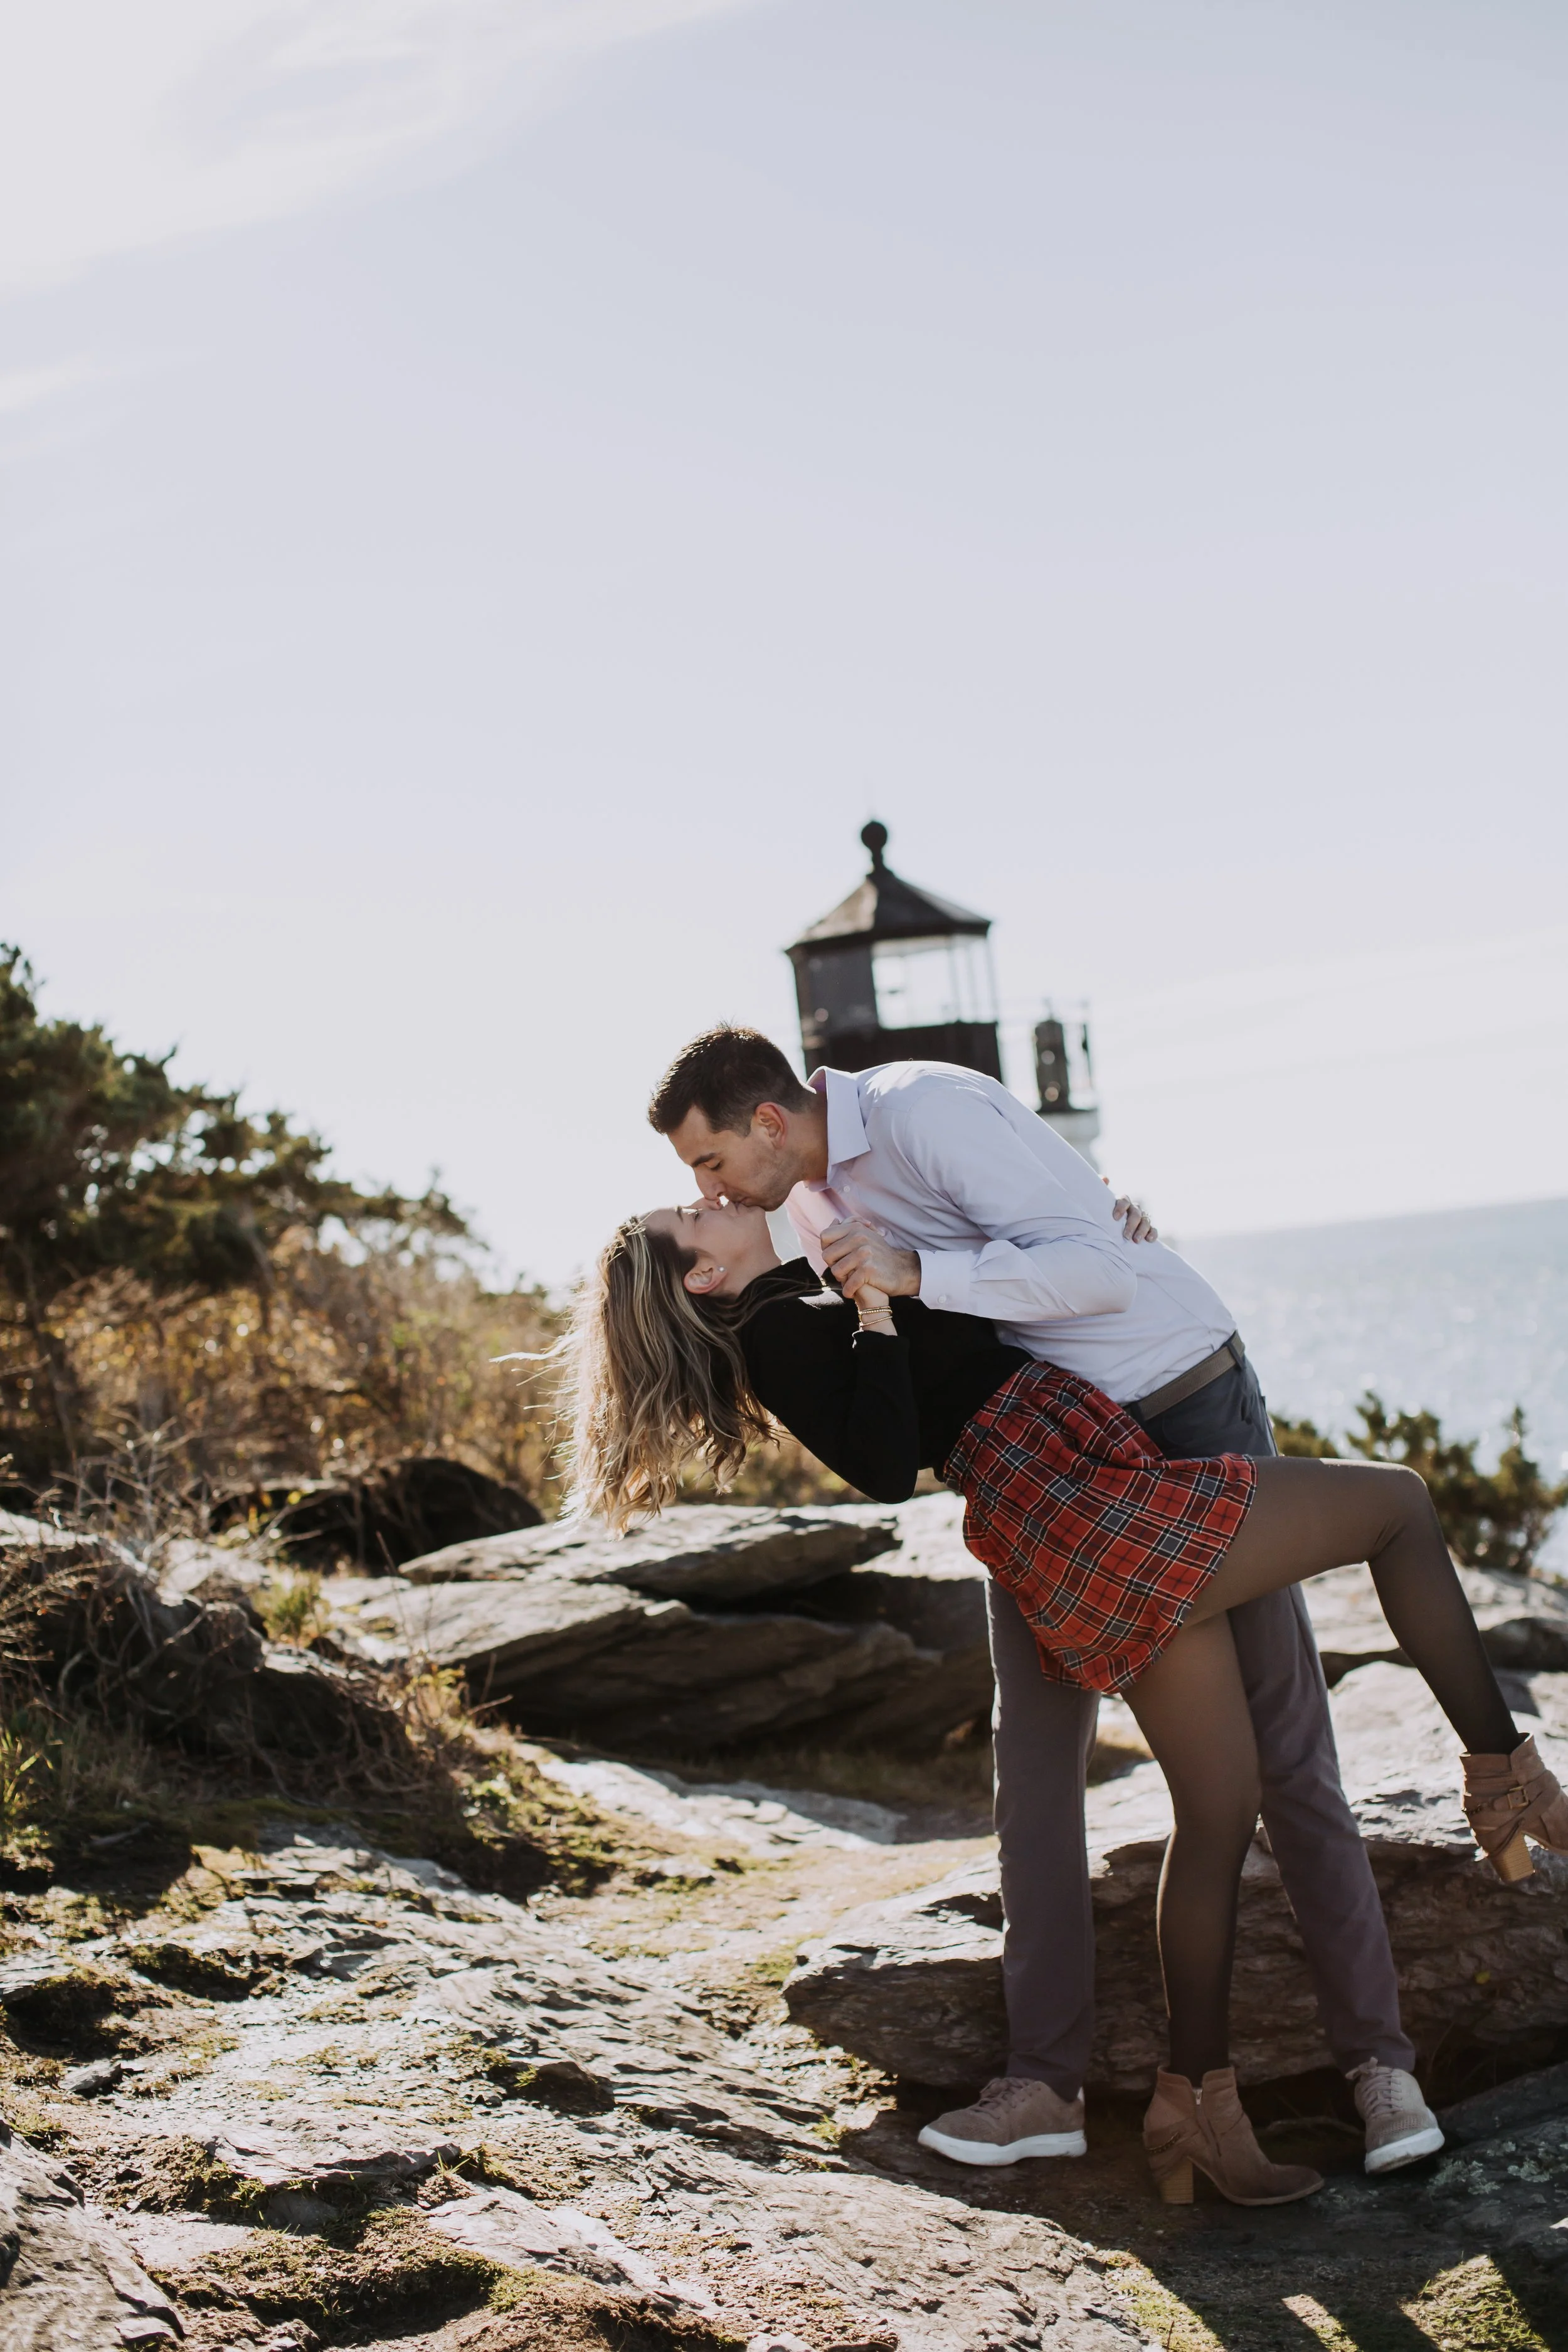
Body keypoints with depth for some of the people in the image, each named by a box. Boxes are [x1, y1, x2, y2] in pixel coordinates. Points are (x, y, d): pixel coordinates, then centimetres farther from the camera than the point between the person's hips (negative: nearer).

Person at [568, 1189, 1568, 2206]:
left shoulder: (806, 1316, 22)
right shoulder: (774, 1331, -6)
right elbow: (889, 1467, -21)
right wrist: (875, 1309, -17)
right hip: (1089, 1510, -9)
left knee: (1219, 1806, 12)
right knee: (1400, 1503, 2)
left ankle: (1195, 2098, 17)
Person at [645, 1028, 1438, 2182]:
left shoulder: (927, 1111, -25)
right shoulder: (808, 1200, 3)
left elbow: (1099, 1265, -31)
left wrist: (915, 1274, -33)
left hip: (1186, 1400, -8)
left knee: (1282, 1743, -2)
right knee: (1036, 1754, 2)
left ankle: (1379, 2057, 7)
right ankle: (1047, 2082, 8)